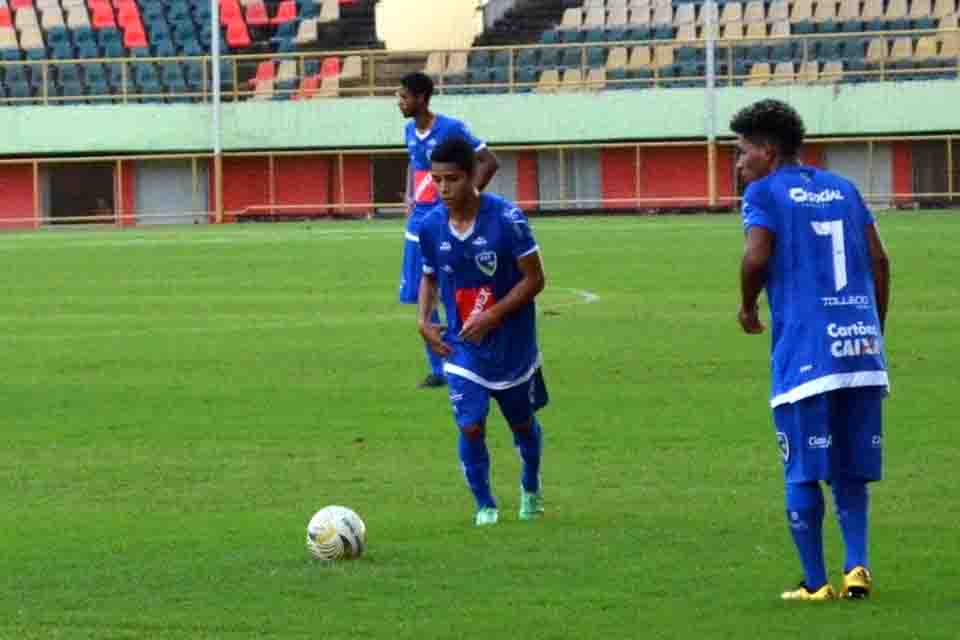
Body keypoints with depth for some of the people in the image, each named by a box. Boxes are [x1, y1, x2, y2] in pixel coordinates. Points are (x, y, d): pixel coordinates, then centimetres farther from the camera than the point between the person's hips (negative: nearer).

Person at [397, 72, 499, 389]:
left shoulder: (451, 129, -13)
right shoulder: (410, 132, 9)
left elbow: (489, 162, -11)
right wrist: (410, 196, 12)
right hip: (419, 223, 7)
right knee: (422, 298, 6)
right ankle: (437, 369, 13)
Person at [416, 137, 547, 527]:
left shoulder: (506, 218, -20)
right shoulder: (431, 226, -7)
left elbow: (534, 279, -15)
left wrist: (493, 316, -23)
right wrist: (423, 319, -6)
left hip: (512, 344, -2)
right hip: (463, 347, 2)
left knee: (522, 423, 17)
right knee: (470, 426, -11)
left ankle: (531, 488, 44)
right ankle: (484, 506, 9)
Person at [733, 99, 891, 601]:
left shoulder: (764, 193, 1)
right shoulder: (843, 189, 17)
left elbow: (757, 256, -15)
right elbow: (879, 262, 13)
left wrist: (747, 307, 3)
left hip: (804, 351, -5)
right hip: (861, 349, 5)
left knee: (804, 474, 3)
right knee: (850, 473, 13)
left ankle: (815, 583, 4)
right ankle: (857, 565, -2)